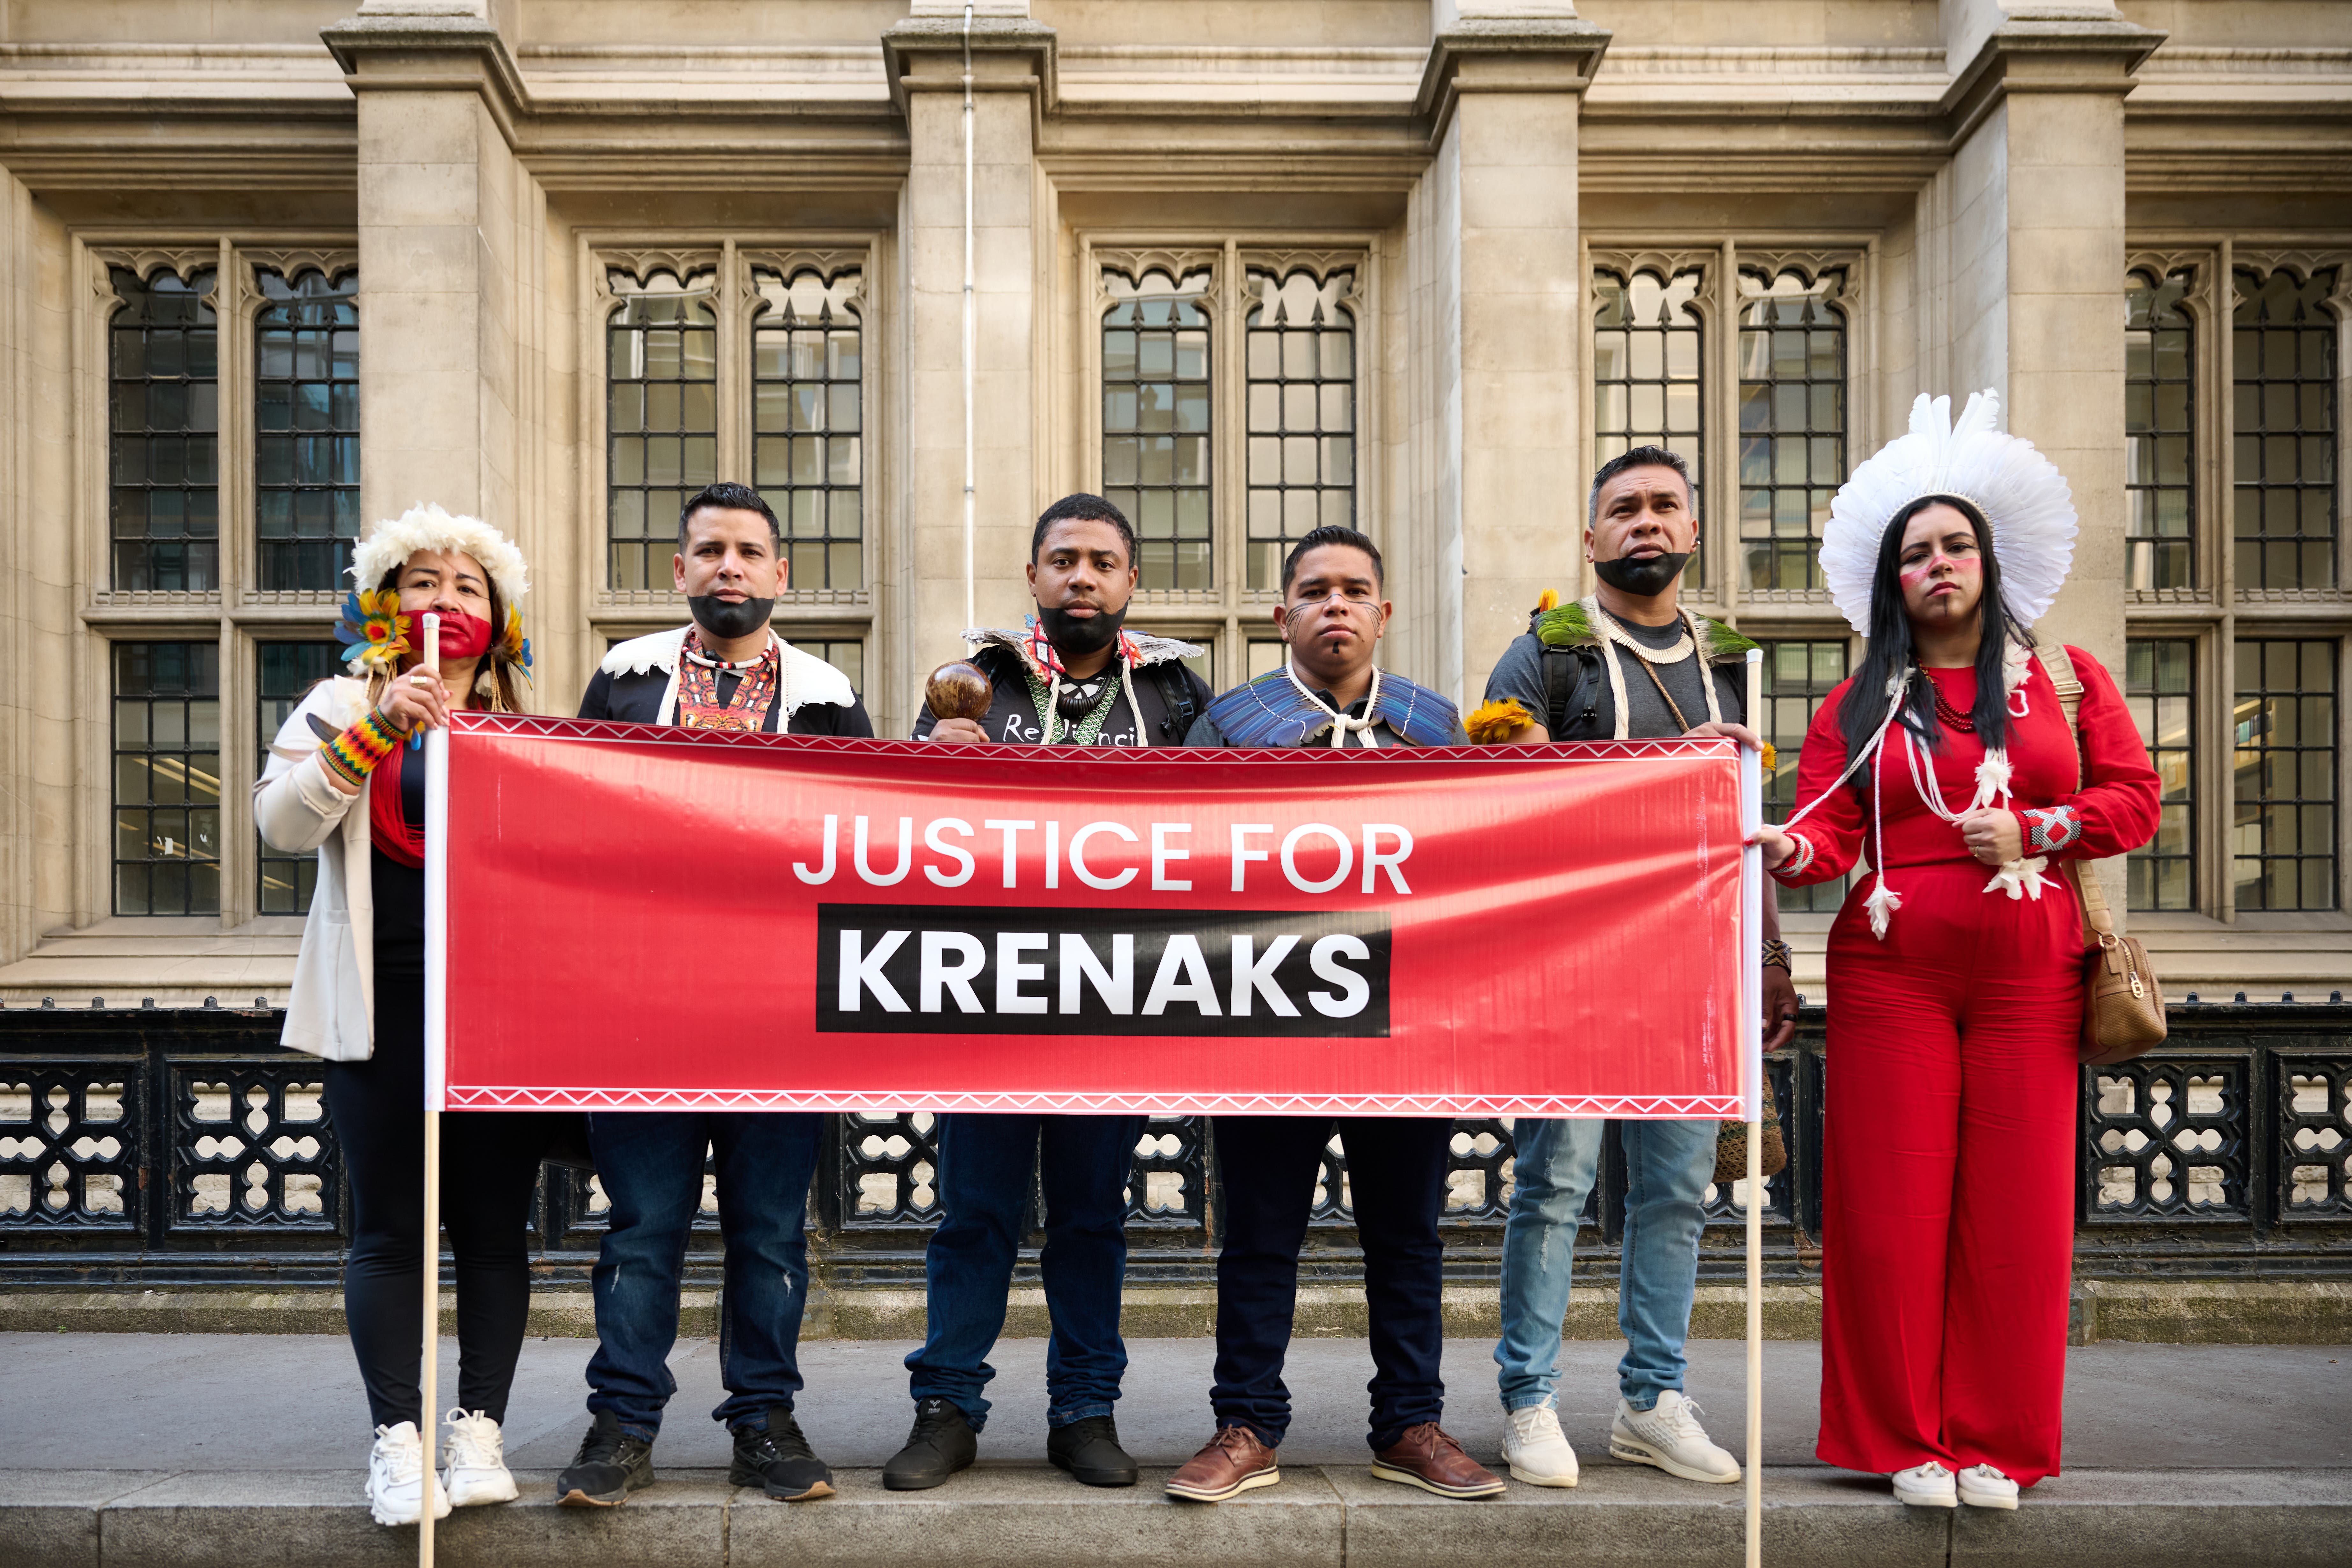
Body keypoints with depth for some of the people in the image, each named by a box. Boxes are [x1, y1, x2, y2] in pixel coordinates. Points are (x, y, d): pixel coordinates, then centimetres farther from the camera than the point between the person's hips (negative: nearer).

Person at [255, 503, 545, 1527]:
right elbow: (282, 824, -8)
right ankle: (397, 1440, 12)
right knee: (388, 1231, 3)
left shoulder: (527, 727, 14)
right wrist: (377, 730, -18)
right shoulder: (344, 708, 7)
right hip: (381, 1007, -1)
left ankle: (480, 1431, 15)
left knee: (493, 1228, 5)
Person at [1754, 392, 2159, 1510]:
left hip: (2028, 979, 1)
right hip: (1892, 977, 0)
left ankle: (1994, 1445, 15)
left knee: (2014, 1208, 2)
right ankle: (1907, 1441, 12)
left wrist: (2034, 833, -7)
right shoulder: (1857, 707, 8)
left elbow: (2136, 799, 8)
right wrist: (1790, 852, -24)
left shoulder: (2064, 678, 11)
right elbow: (1829, 832, -2)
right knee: (1894, 1206, -1)